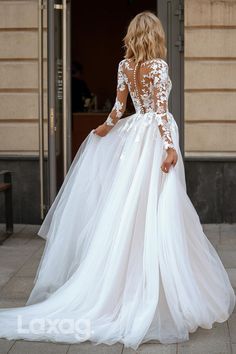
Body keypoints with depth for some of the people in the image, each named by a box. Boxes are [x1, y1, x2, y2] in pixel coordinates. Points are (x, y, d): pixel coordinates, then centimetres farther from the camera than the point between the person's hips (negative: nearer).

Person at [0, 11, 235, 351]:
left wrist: (106, 128, 27)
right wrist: (170, 147, -18)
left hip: (134, 134, 6)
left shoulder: (124, 65, 5)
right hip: (156, 137, -6)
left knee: (128, 206, 12)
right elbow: (161, 109, -17)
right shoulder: (158, 65, -11)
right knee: (155, 212, -5)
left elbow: (119, 105, 10)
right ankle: (156, 292, 0)